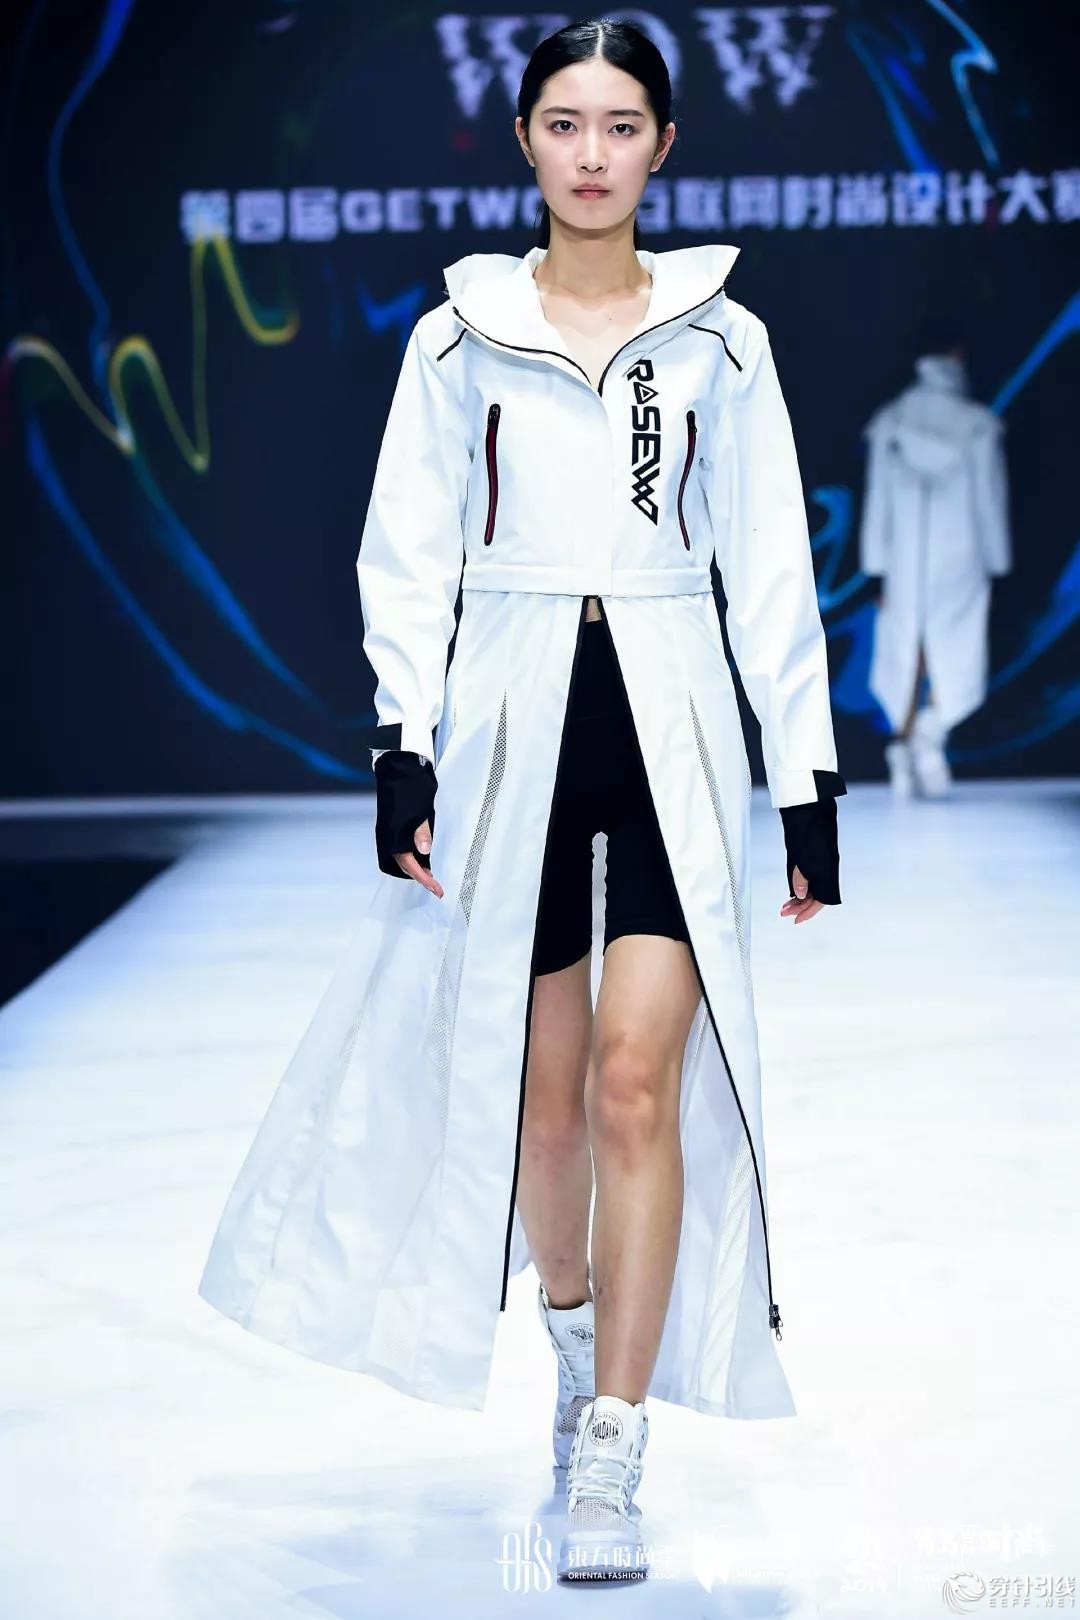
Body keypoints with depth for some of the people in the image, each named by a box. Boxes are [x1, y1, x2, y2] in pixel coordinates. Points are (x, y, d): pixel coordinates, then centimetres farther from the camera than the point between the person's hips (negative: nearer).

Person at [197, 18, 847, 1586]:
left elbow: (771, 571, 6)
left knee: (638, 1085, -12)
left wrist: (808, 781, 4)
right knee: (542, 1094, 7)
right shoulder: (458, 338, 5)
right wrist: (403, 747, -7)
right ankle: (578, 1332, 35)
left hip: (673, 727, -1)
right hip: (513, 722, 1)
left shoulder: (721, 340, 6)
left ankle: (610, 1459, -7)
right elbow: (407, 556, 4)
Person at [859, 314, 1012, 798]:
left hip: (905, 561, 2)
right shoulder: (977, 423, -5)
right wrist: (997, 563, 7)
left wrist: (876, 569, 6)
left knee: (906, 657, 11)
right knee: (956, 658, 0)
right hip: (961, 560, -2)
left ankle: (904, 742, 10)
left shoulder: (889, 421, 1)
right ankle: (933, 726, -25)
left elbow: (877, 499, 2)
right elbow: (991, 499, -2)